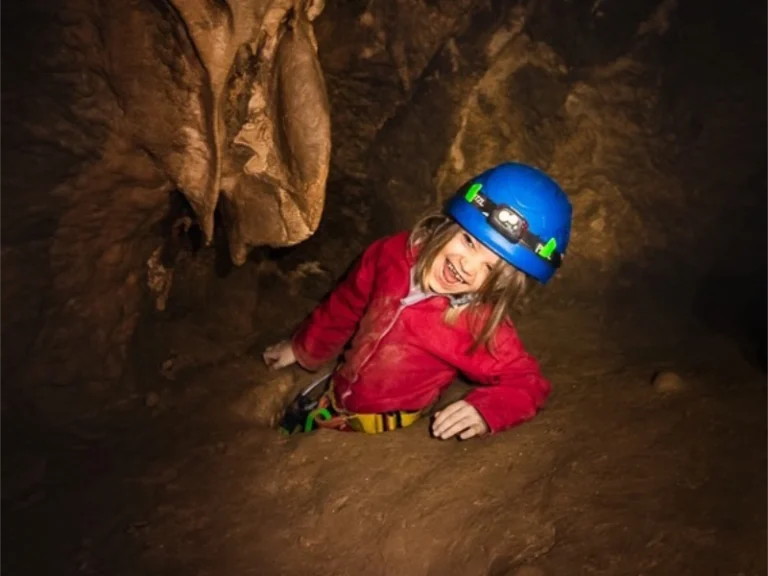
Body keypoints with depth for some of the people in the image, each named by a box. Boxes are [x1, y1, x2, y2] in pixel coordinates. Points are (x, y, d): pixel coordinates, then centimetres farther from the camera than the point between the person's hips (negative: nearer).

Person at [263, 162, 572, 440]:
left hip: (381, 433, -5)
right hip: (334, 395, 5)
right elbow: (344, 307, 0)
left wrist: (484, 411, -39)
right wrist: (301, 348, 17)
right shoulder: (395, 253, -17)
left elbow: (527, 383, -18)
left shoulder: (483, 327, -29)